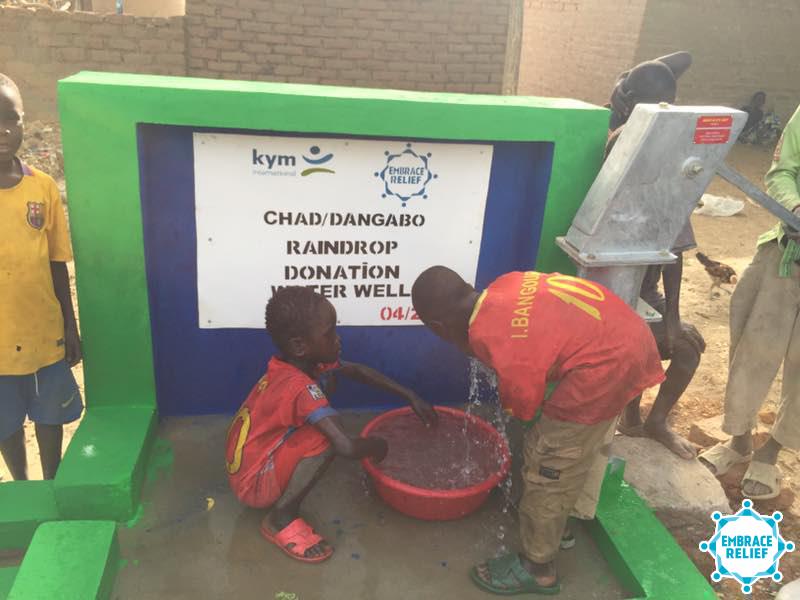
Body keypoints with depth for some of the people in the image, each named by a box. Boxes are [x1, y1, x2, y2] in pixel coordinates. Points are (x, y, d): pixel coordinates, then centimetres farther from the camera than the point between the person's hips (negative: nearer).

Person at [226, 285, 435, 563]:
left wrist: (410, 396, 2)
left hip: (259, 461, 9)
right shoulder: (300, 388, -32)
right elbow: (347, 447, -40)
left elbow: (357, 371, 7)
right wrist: (379, 446, -17)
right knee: (325, 439, -29)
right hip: (254, 484, -9)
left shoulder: (301, 363, -6)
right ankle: (280, 519, -10)